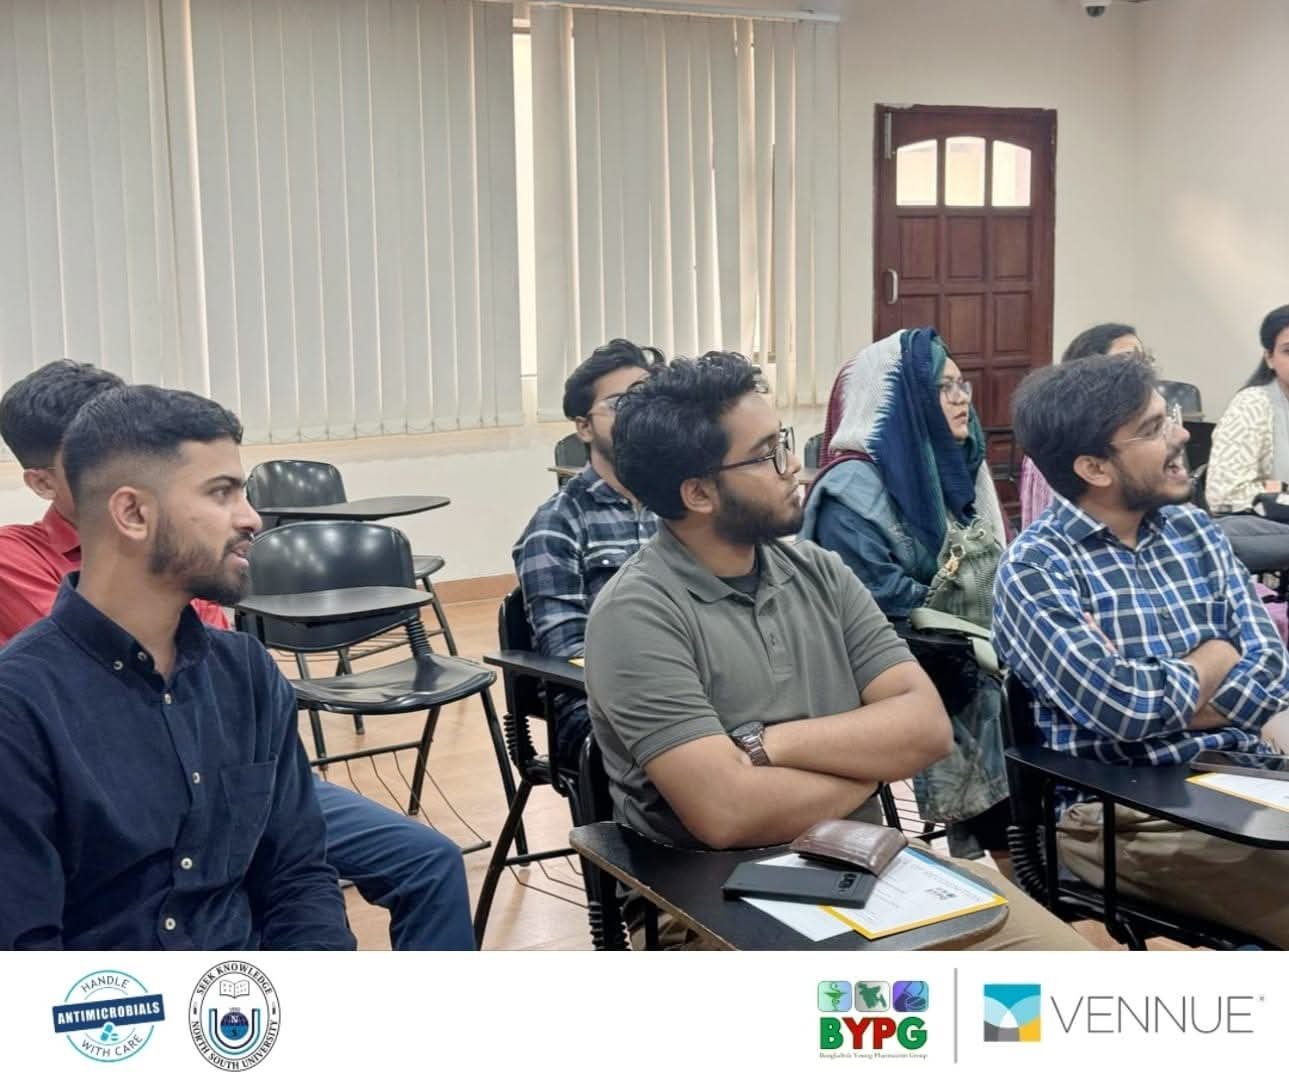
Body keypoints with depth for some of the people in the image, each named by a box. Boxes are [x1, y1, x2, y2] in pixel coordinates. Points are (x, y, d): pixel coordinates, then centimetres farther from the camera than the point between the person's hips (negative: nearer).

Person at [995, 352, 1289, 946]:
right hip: (1119, 809, -6)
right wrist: (1212, 660, -1)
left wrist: (1158, 700, -12)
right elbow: (1121, 706, -20)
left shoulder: (1193, 529, 12)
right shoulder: (1037, 564, -8)